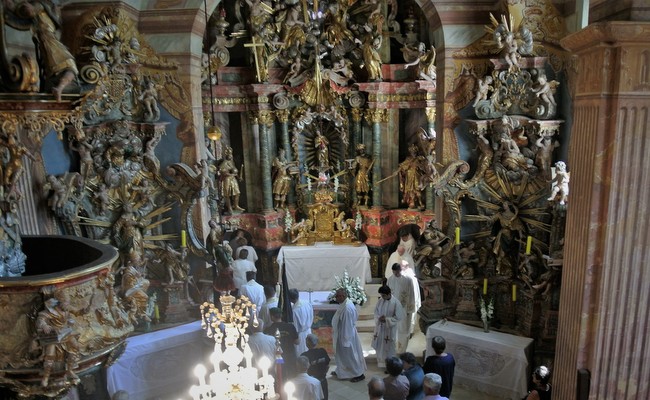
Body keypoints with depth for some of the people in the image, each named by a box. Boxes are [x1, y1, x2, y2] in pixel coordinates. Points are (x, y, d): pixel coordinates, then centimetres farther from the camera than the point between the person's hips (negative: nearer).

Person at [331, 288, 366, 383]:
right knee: (341, 353, 23)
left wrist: (345, 340, -20)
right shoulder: (345, 303, 0)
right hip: (343, 334, 10)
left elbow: (347, 325, -27)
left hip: (347, 335, -10)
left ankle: (359, 374, 21)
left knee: (351, 355, 6)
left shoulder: (347, 308, -31)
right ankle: (340, 371, 40)